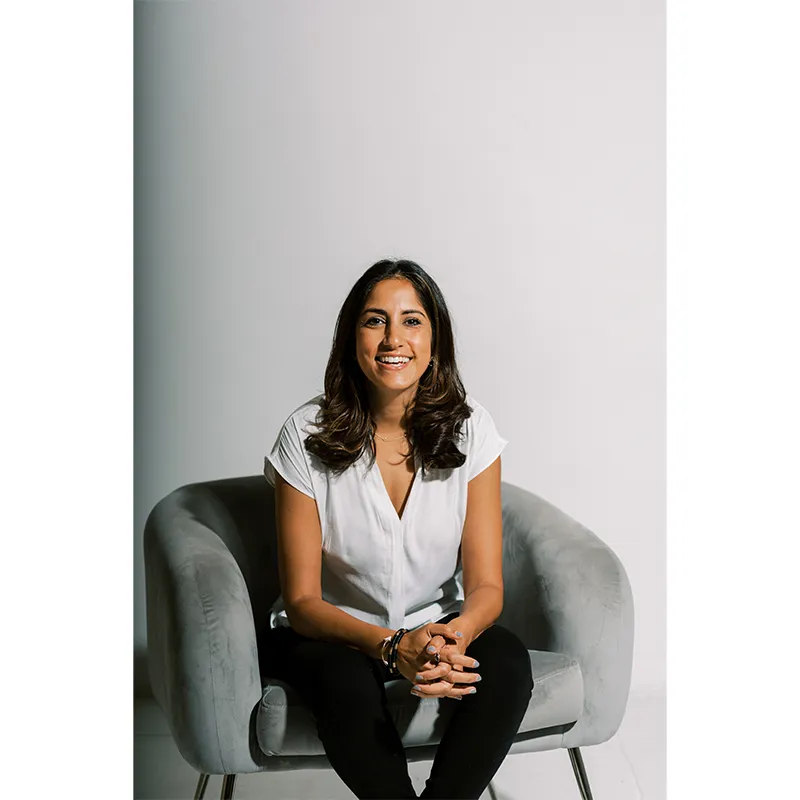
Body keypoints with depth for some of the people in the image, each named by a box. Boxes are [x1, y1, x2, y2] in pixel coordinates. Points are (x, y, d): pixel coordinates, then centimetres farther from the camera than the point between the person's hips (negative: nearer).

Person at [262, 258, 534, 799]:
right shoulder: (309, 434, -15)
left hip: (438, 626, 2)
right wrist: (392, 647, -32)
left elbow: (486, 585, -10)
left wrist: (458, 632, -34)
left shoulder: (469, 427, -10)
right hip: (330, 633, -2)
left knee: (508, 660, -27)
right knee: (344, 678, -34)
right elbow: (303, 601, -13)